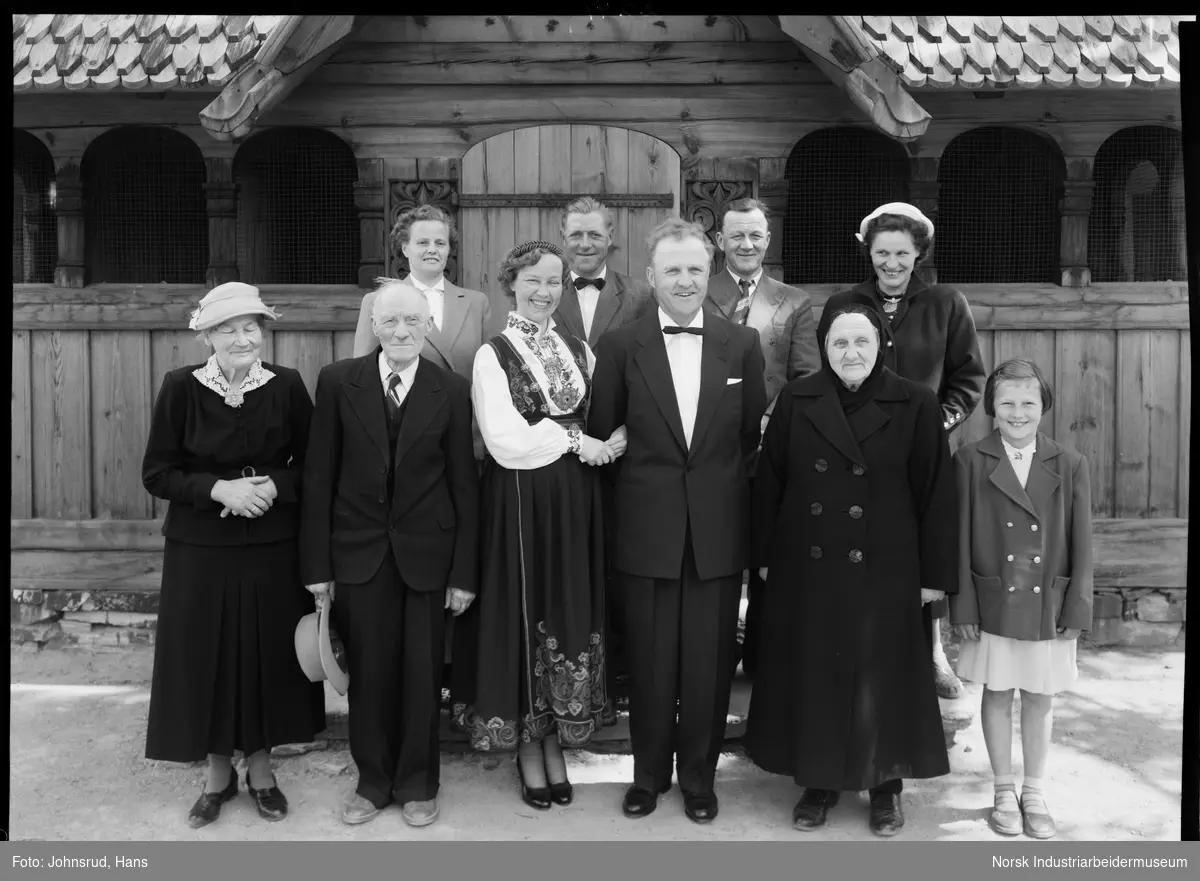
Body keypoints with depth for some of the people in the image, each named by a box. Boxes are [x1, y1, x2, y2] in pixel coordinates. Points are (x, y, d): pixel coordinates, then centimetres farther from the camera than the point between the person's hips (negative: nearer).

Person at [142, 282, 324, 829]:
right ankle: (218, 770, 27)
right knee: (205, 656, 6)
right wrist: (219, 488, -18)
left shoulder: (287, 386, -4)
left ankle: (260, 764, 28)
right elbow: (156, 473, -4)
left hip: (272, 548, 0)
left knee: (268, 654, 8)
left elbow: (313, 464, 3)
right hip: (199, 549, 0)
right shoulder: (182, 387, -5)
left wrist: (274, 486, -16)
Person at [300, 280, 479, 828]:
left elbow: (464, 485, -1)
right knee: (368, 674, 9)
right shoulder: (338, 382, -2)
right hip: (358, 553, 0)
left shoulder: (453, 391, -2)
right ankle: (372, 782, 29)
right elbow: (318, 476, 0)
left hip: (426, 552, 0)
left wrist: (464, 571, -3)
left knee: (422, 674, 9)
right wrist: (317, 563, -3)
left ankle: (417, 784, 28)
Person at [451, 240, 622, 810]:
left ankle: (556, 744, 25)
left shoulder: (581, 351, 11)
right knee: (522, 617, 5)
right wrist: (574, 440, -11)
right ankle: (527, 746, 21)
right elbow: (505, 441, -13)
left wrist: (613, 442, -9)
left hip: (575, 503, 4)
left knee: (570, 614, 10)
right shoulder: (493, 355, -4)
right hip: (518, 504, -4)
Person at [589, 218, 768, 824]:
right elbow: (601, 435, 3)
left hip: (719, 530, 1)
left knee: (710, 664, 9)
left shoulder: (742, 345, 4)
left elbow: (754, 436, 7)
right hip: (646, 530, -1)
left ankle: (699, 777, 28)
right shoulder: (620, 346, 0)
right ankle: (649, 773, 30)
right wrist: (639, 484, 1)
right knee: (649, 661, 10)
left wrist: (726, 489, 3)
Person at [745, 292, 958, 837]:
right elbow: (768, 484, 5)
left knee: (881, 679, 9)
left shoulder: (915, 405, -5)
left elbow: (936, 495, -3)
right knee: (812, 676, 10)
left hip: (883, 575, -2)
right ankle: (818, 780, 28)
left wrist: (935, 574, -3)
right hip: (806, 571, 2)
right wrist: (766, 557, 4)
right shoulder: (795, 401, 1)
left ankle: (886, 786, 29)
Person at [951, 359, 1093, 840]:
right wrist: (963, 606, -6)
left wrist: (1077, 609, -2)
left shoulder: (1069, 464, -1)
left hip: (1050, 609, 1)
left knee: (1040, 699, 13)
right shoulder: (970, 461, -5)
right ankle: (1004, 790, 28)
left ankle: (1034, 790, 31)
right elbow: (960, 541, -4)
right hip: (994, 606, -1)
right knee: (997, 695, 12)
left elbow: (1081, 543, 0)